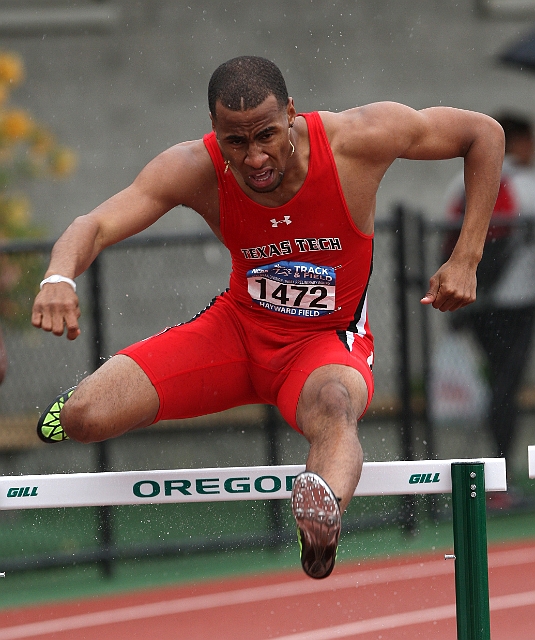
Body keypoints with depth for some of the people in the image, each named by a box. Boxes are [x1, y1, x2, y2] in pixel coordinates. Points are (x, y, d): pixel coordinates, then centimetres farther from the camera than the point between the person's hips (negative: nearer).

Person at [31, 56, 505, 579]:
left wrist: (466, 260, -15)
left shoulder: (359, 138, -23)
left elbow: (485, 133, -11)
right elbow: (95, 226, -28)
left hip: (327, 341, -2)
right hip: (240, 326, 2)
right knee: (83, 418, -14)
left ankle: (322, 503, -72)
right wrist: (59, 277, -51)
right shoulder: (195, 171, -20)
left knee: (332, 407, -41)